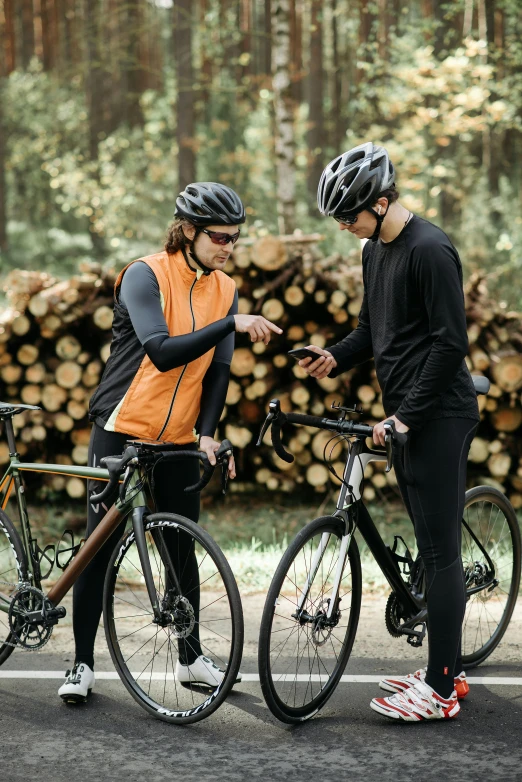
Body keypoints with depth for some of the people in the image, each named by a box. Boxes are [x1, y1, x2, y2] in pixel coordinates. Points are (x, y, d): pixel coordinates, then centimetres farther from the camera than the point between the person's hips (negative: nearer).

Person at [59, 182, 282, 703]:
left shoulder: (225, 289, 4)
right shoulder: (145, 276, -14)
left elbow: (218, 369, 2)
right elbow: (162, 352, -27)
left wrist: (207, 433, -11)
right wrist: (231, 324, -32)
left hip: (178, 439, 5)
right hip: (121, 430, -5)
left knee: (183, 548, 10)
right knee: (100, 548, -1)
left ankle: (191, 658, 23)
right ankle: (82, 663, 9)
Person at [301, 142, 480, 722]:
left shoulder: (430, 251, -17)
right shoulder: (375, 251, 13)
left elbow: (451, 342, -19)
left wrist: (408, 414, -20)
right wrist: (336, 357, 2)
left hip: (439, 415, -9)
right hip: (406, 417, 9)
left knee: (440, 550, -7)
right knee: (432, 546, 13)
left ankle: (441, 691, -3)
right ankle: (447, 668, 21)